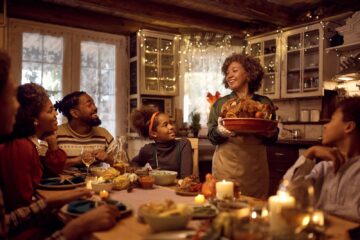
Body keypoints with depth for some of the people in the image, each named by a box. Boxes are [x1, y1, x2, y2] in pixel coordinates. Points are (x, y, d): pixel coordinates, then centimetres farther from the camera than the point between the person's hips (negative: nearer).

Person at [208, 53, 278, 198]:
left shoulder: (264, 103, 6)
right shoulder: (220, 104, 4)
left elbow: (272, 138, 11)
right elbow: (211, 136, 1)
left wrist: (270, 134, -11)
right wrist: (220, 132, -20)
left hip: (255, 169, 1)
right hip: (226, 169, -1)